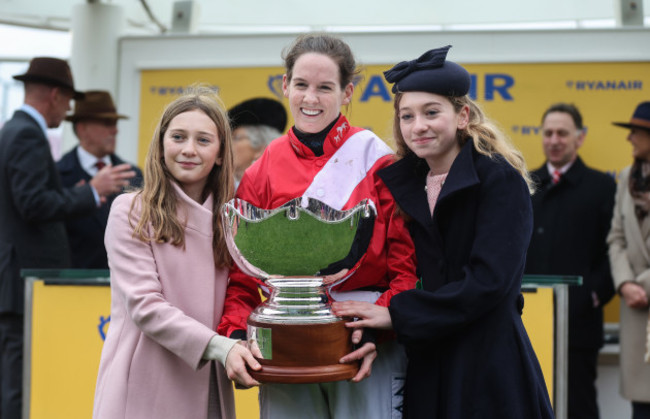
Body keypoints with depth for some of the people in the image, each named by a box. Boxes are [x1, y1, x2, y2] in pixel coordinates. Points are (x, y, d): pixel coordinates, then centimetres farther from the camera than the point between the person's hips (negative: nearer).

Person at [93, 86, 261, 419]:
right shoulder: (131, 212, -5)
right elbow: (144, 306, -13)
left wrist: (241, 352, -9)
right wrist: (219, 347, -23)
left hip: (206, 388, 4)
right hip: (145, 390, -4)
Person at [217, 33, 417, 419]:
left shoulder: (377, 161, -3)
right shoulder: (261, 173, 6)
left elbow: (406, 265, -6)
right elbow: (241, 274, 7)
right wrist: (237, 334, -9)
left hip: (363, 346, -2)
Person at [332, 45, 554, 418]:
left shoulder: (500, 180, -9)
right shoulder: (403, 184, 9)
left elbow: (489, 281, -18)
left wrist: (396, 314, -18)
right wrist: (372, 327, -6)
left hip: (488, 367, -5)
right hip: (425, 364, 5)